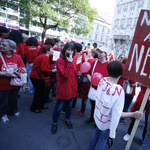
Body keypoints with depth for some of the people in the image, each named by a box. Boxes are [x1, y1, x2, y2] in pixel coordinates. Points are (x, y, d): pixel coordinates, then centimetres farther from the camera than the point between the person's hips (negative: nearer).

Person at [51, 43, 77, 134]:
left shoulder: (73, 61, 4)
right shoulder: (60, 61, -16)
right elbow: (65, 74, -28)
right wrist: (70, 63, -25)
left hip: (72, 88, 6)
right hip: (63, 88, -6)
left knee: (69, 106, 23)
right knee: (59, 107, 11)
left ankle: (67, 120, 48)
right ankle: (54, 123, 35)